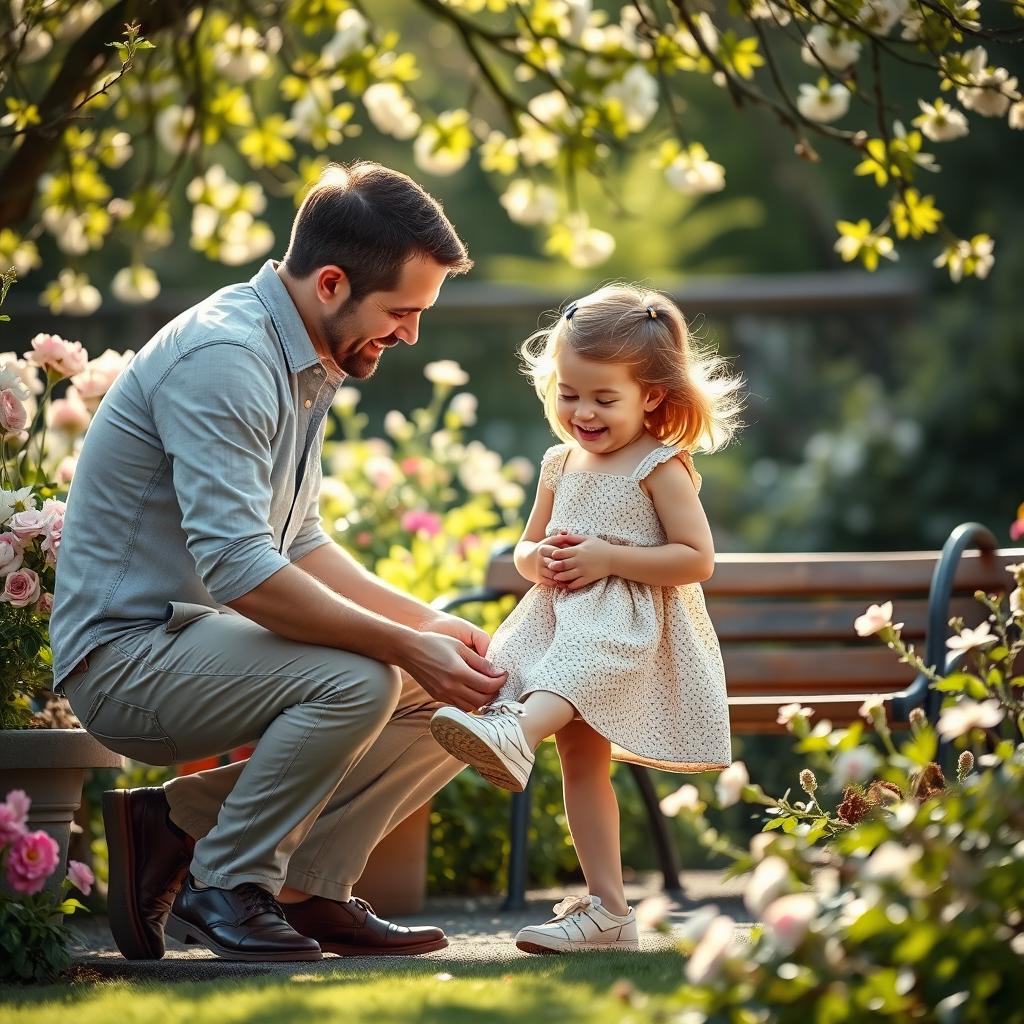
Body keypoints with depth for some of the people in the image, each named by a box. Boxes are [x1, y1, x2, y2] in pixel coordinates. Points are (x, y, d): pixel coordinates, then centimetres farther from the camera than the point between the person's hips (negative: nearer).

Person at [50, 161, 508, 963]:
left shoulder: (305, 363, 12)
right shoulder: (224, 357, -21)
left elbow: (300, 545, 18)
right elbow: (239, 568, -30)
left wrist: (428, 623, 5)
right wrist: (408, 646, -26)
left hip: (201, 642, 10)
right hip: (127, 651, -10)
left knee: (453, 699, 2)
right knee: (356, 680, -31)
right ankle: (223, 888, -13)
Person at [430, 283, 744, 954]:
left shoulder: (661, 466, -5)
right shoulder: (560, 465, 15)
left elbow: (697, 558, -11)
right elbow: (525, 550, 24)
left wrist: (607, 558, -18)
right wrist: (539, 560, -2)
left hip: (630, 625, -8)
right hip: (565, 618, 8)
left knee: (577, 664, -40)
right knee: (581, 758, 5)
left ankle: (513, 734, -72)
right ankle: (608, 909, 8)